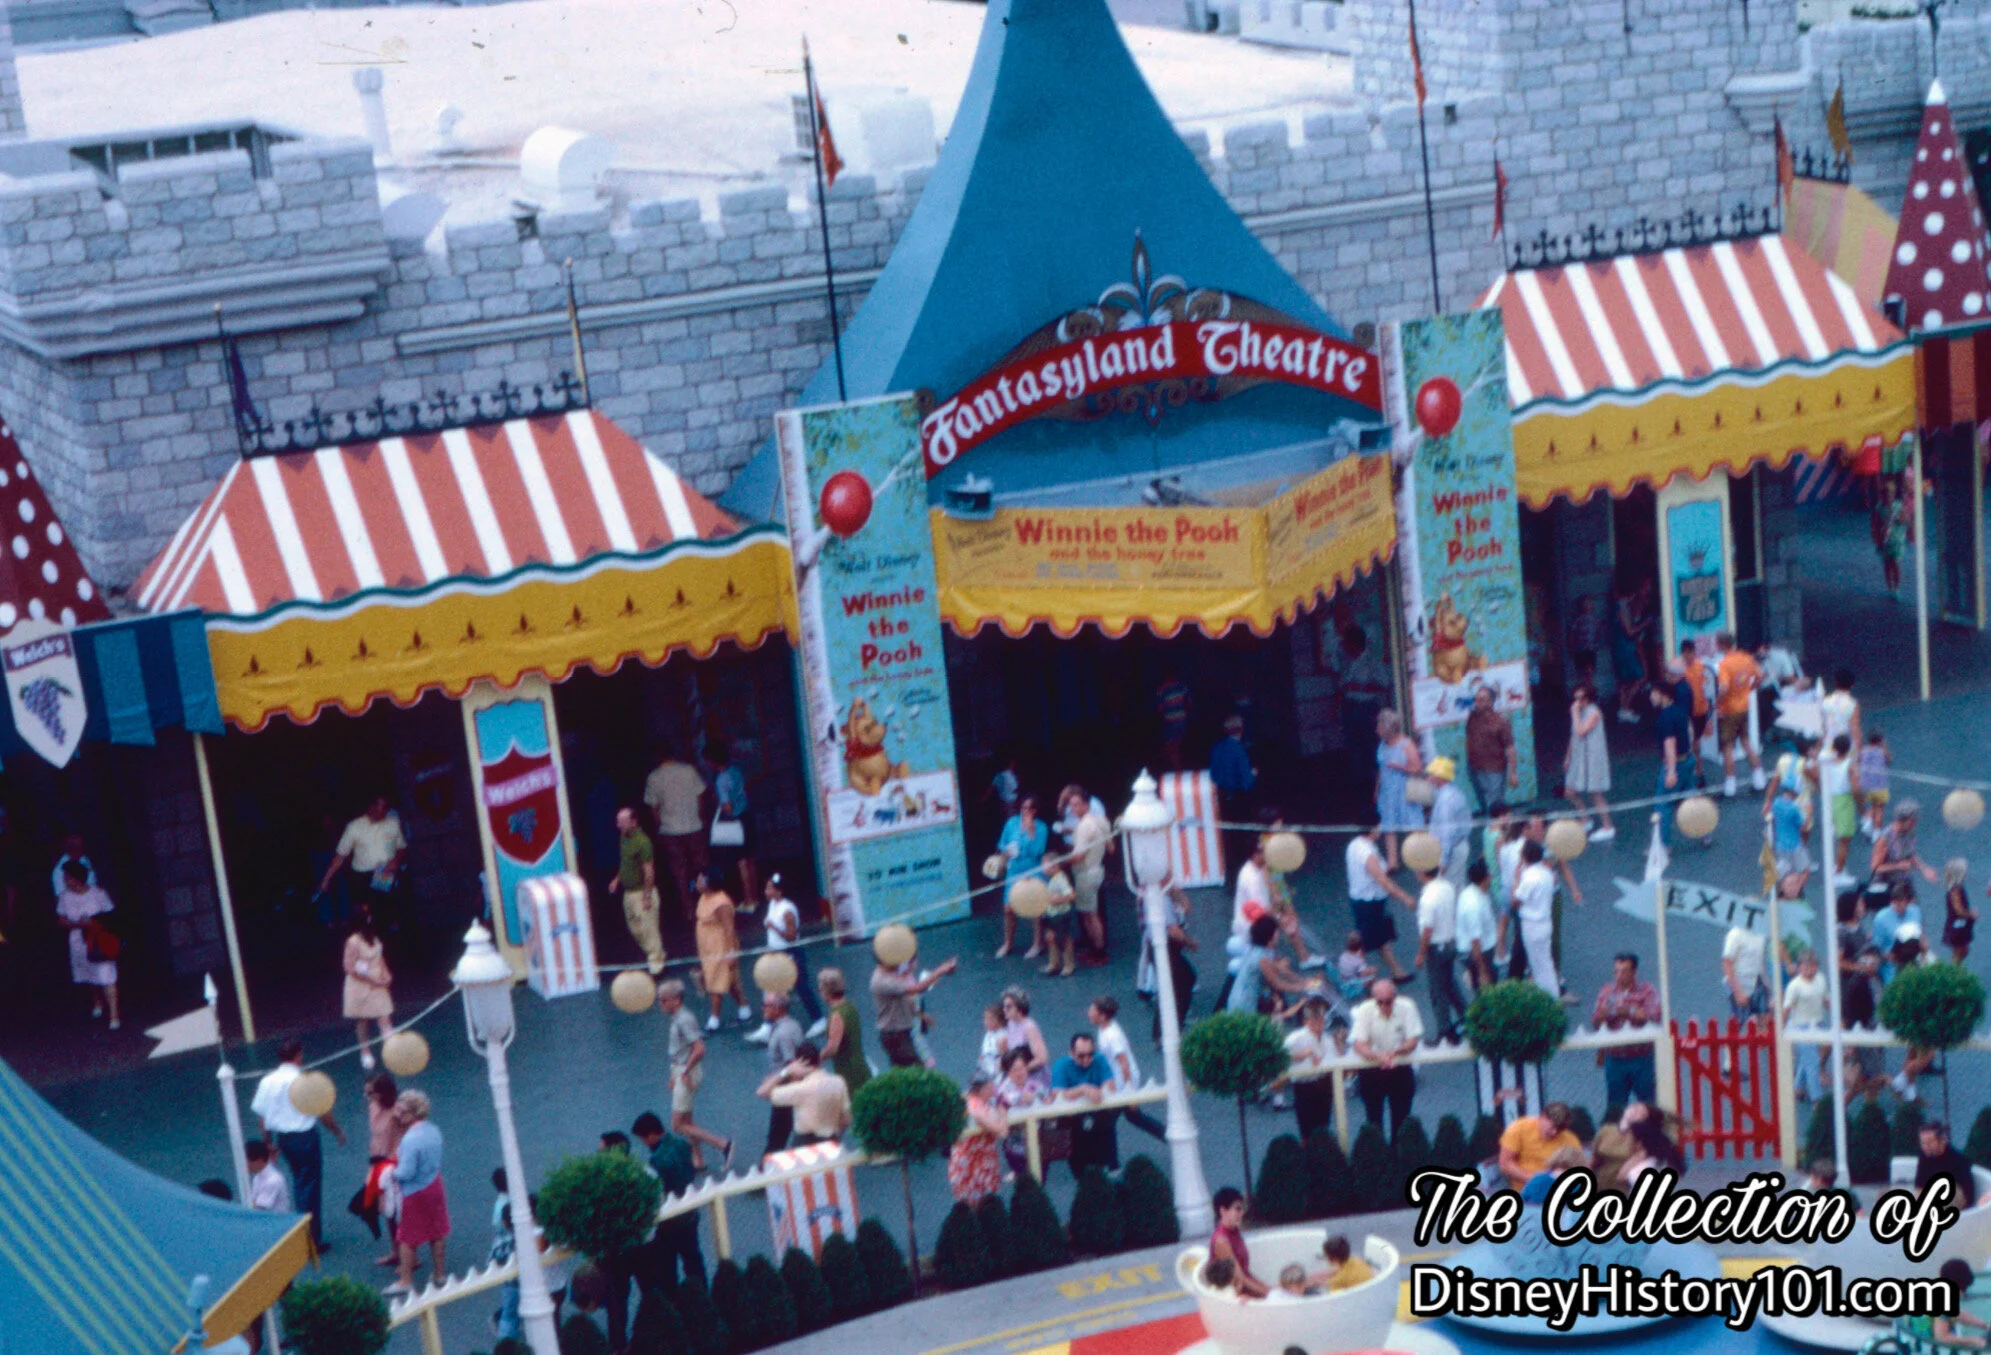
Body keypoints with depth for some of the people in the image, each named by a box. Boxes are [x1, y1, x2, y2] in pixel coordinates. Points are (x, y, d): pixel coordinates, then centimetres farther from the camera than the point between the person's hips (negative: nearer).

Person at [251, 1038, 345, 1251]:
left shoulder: (267, 1081, -2)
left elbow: (262, 1116, 3)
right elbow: (323, 1113, -11)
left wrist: (268, 1143, 15)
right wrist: (338, 1132, 4)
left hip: (283, 1138, 6)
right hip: (305, 1136, -6)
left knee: (299, 1182, 24)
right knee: (310, 1186, 3)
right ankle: (313, 1240, 7)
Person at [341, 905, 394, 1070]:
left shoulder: (374, 938, 2)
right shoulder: (354, 942, -19)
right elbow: (349, 967, -18)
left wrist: (386, 974, 0)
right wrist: (370, 979, -17)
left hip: (379, 985, 6)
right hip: (360, 986, -6)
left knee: (385, 1019, -1)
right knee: (362, 1021, 10)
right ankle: (365, 1053, 25)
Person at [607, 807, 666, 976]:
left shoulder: (642, 841, -22)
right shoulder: (624, 837, 4)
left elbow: (649, 872, -21)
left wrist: (647, 896, -20)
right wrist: (617, 879, 14)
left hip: (642, 891, -9)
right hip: (628, 891, 9)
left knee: (648, 928, -1)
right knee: (635, 929, 17)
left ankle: (656, 963, 10)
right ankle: (652, 956, 33)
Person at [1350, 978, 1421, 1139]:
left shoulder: (1406, 1007, -8)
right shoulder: (1365, 1010, -10)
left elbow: (1412, 1042, -8)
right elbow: (1359, 1045, -15)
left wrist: (1395, 1052, -29)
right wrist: (1378, 1056, -36)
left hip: (1400, 1066, 1)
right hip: (1372, 1069, 0)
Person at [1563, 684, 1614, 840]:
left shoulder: (1594, 713, -15)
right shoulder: (1579, 711, 10)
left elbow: (1581, 731, -26)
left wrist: (1575, 713, -19)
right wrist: (1568, 757, 17)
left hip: (1592, 759, -9)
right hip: (1578, 758, 9)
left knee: (1595, 795, -3)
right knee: (1570, 793, 10)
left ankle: (1608, 827, 7)